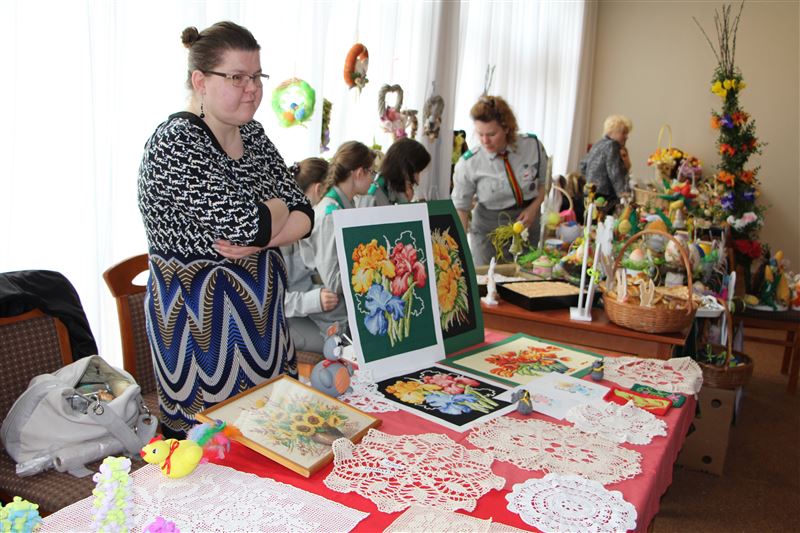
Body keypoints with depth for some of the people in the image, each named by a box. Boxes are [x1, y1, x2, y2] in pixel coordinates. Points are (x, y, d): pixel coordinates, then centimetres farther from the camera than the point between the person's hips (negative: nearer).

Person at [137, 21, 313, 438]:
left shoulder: (252, 134, 7)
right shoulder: (175, 144, -16)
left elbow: (304, 215, 3)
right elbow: (247, 224, -27)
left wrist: (258, 240, -16)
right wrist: (279, 207, -5)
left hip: (261, 317, 7)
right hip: (199, 322, -7)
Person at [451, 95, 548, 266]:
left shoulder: (533, 145, -10)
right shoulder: (468, 164, -15)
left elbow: (545, 182, 6)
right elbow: (460, 207, -7)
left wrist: (534, 208, -9)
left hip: (526, 224, 2)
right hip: (488, 228, -2)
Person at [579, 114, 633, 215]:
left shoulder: (597, 144, 19)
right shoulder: (612, 146, -8)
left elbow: (583, 167, 26)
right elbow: (615, 174, -16)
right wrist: (624, 194, -18)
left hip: (591, 193, 10)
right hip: (603, 196, -10)